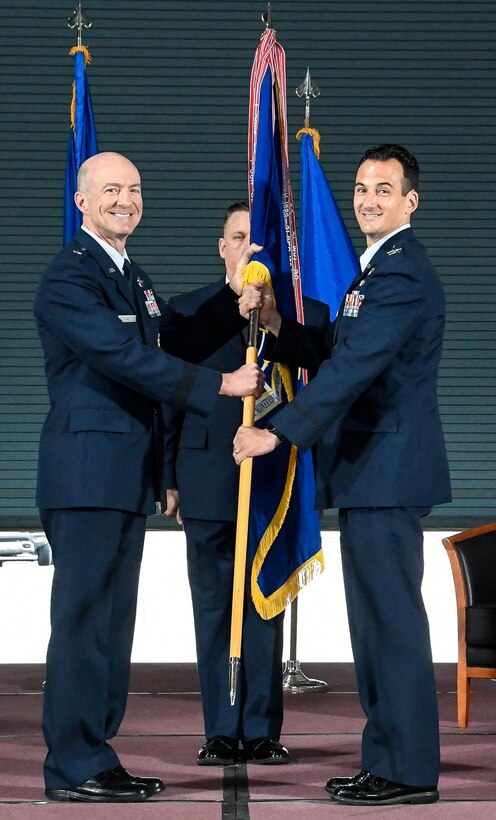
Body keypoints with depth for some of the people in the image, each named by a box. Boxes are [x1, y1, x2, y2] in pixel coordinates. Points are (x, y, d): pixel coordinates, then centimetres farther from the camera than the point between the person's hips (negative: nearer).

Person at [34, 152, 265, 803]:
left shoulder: (132, 278, 21)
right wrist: (220, 385, -18)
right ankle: (74, 767, -1)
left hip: (127, 475, 10)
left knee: (111, 618, 11)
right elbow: (126, 357, -19)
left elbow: (175, 344, 21)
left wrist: (234, 298, 8)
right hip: (86, 469, -10)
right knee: (84, 615, -6)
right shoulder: (68, 276, -10)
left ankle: (92, 754, 18)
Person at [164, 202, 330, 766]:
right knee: (213, 610, 5)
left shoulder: (309, 314, 7)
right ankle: (221, 733, 12)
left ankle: (262, 731, 11)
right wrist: (167, 478, 3)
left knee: (266, 608, 4)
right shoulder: (186, 311, 9)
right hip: (207, 481, 1)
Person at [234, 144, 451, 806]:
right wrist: (276, 324, 6)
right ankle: (388, 758, 20)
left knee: (392, 615, -7)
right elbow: (332, 351, 22)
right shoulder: (379, 268, 21)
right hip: (371, 474, 11)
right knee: (376, 617, 13)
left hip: (389, 470, -11)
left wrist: (276, 432, -26)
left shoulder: (402, 272, -14)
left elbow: (352, 367, -24)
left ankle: (409, 769, -1)